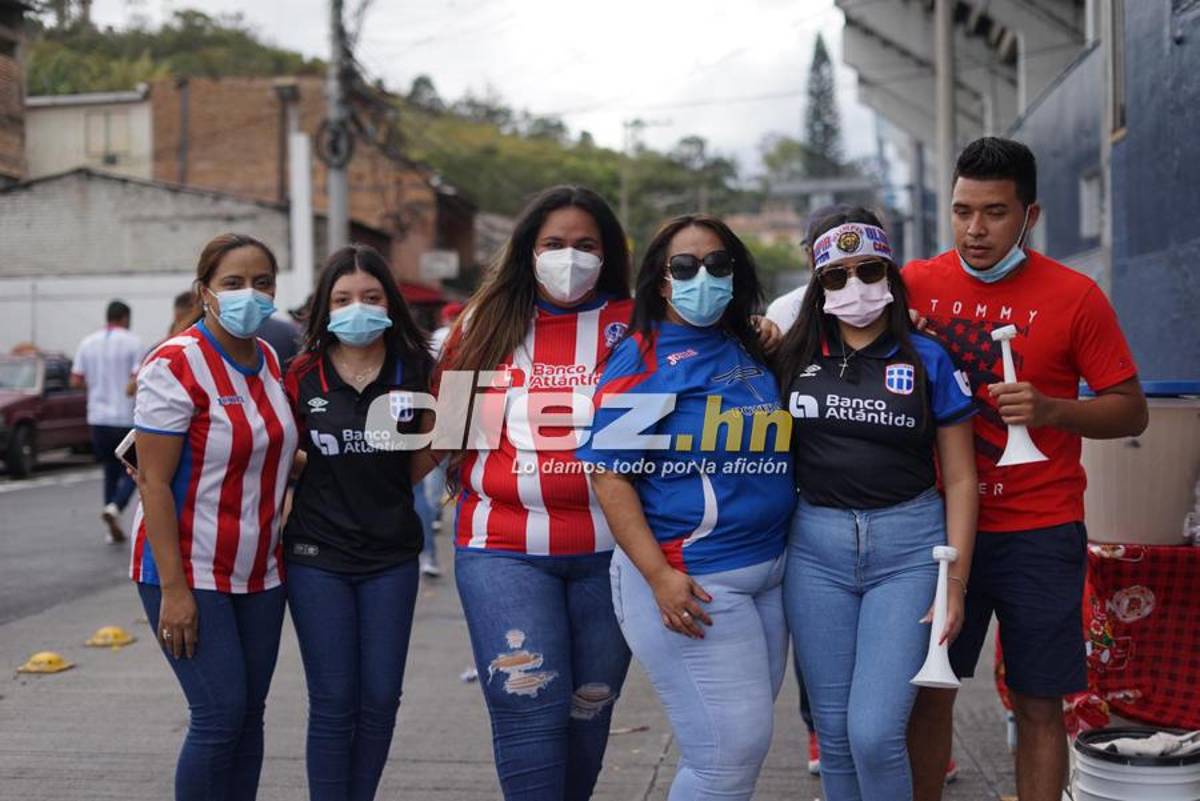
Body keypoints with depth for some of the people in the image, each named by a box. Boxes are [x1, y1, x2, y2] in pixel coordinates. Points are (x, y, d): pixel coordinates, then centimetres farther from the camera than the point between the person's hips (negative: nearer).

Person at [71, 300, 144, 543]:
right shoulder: (132, 342, -8)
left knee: (111, 470, 15)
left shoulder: (88, 343, 6)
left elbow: (76, 381, 5)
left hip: (98, 417, 5)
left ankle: (113, 529, 14)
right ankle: (114, 507, -19)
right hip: (126, 417, -5)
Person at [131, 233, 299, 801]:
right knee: (221, 715, -9)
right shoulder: (176, 364, -14)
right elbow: (153, 482, -16)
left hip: (259, 573, 7)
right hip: (190, 574, -7)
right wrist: (173, 589, -20)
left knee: (250, 714, 8)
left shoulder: (269, 360, 7)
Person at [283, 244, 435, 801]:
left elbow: (418, 467, 8)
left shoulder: (414, 373, -1)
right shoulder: (302, 377, -3)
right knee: (334, 703, 0)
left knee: (381, 698, 6)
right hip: (318, 554, -1)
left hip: (391, 554, 1)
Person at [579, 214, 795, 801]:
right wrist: (660, 575, -18)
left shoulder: (755, 352, 10)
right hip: (689, 580, -6)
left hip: (771, 571, 7)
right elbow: (610, 473, -13)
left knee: (747, 740, 13)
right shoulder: (641, 358, -8)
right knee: (730, 752, -6)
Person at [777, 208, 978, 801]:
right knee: (834, 735, 8)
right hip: (817, 548, 2)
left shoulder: (927, 361, 1)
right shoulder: (795, 358, 6)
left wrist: (955, 583, -3)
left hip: (907, 548, -2)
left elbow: (959, 479, 2)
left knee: (875, 734, -10)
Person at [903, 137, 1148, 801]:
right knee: (930, 690, 9)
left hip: (1040, 534, -2)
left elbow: (1130, 410, -2)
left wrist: (1050, 410, -20)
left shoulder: (1075, 296, -5)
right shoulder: (916, 285, 1)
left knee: (1039, 703, 4)